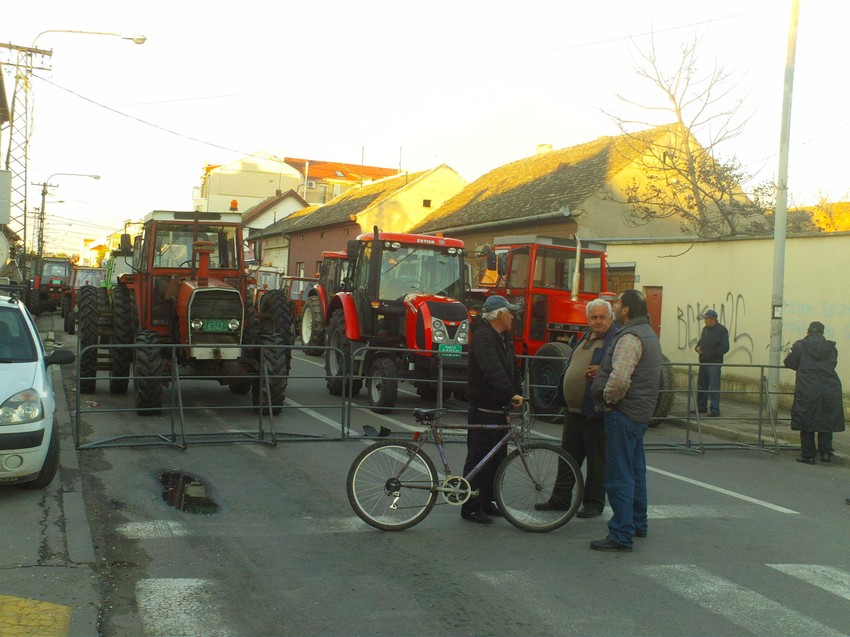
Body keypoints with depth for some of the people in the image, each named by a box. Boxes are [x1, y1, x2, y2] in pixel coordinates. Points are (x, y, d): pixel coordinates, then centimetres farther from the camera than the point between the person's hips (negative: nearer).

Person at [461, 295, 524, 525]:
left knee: (497, 457, 13)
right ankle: (471, 507, 2)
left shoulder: (504, 337, 15)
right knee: (479, 458, -4)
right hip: (483, 409, -9)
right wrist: (511, 394, -37)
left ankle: (486, 501, 24)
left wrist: (518, 394, 0)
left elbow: (513, 369, 14)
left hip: (500, 408, 9)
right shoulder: (483, 337, -16)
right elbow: (493, 370, -29)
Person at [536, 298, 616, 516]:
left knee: (597, 460, 3)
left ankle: (594, 503, 13)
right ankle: (560, 499, 24)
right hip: (573, 409, 9)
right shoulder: (585, 338, 17)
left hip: (595, 411, -8)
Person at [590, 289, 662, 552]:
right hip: (640, 412, 11)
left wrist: (609, 399, -15)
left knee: (619, 476, -6)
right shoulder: (647, 334, 15)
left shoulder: (630, 338, -19)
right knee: (635, 471, 20)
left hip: (623, 413, -11)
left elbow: (619, 378, -32)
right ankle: (638, 524, 33)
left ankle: (621, 536, -4)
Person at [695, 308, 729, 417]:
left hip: (714, 363, -8)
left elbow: (725, 348, -14)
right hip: (703, 362, 8)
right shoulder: (705, 329, 16)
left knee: (714, 387, -9)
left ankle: (715, 410, -7)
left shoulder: (722, 330, -8)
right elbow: (701, 342, 27)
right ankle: (701, 407, 21)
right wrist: (698, 347, 3)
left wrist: (710, 354, -16)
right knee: (701, 386, 12)